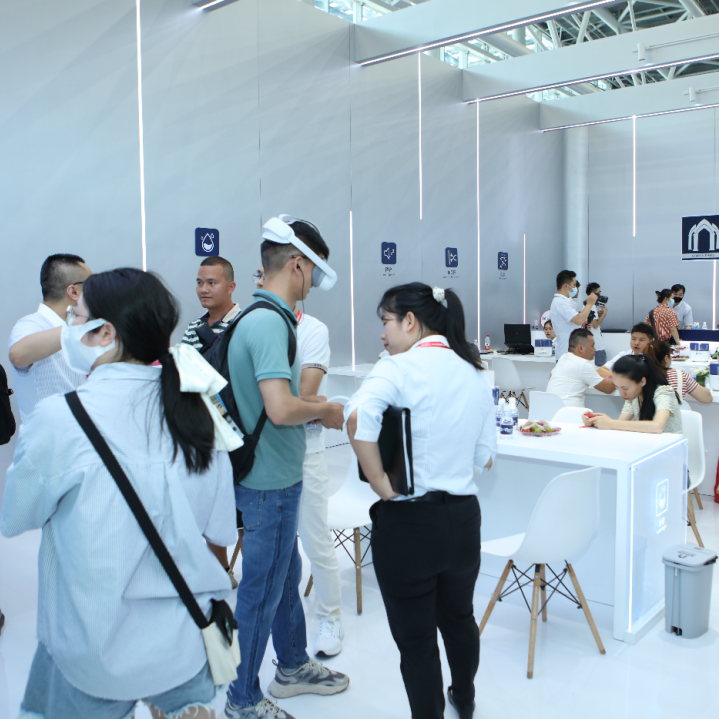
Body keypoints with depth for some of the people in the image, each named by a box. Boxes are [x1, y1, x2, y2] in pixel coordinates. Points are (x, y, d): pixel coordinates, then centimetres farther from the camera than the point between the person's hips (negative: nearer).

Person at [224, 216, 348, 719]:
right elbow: (280, 409, -32)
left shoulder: (265, 316, 9)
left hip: (277, 475, 10)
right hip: (271, 481, -10)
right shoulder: (269, 321, -23)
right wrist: (322, 410, -14)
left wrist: (316, 409, 10)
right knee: (262, 590, 6)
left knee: (286, 576, 24)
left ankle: (293, 667, 43)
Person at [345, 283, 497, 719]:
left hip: (408, 520, -7)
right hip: (463, 515, 7)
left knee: (416, 640, 11)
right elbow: (485, 457, 10)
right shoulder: (476, 376, 7)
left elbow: (358, 416, -34)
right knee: (459, 616, 29)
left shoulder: (400, 368, -14)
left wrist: (379, 481, -24)